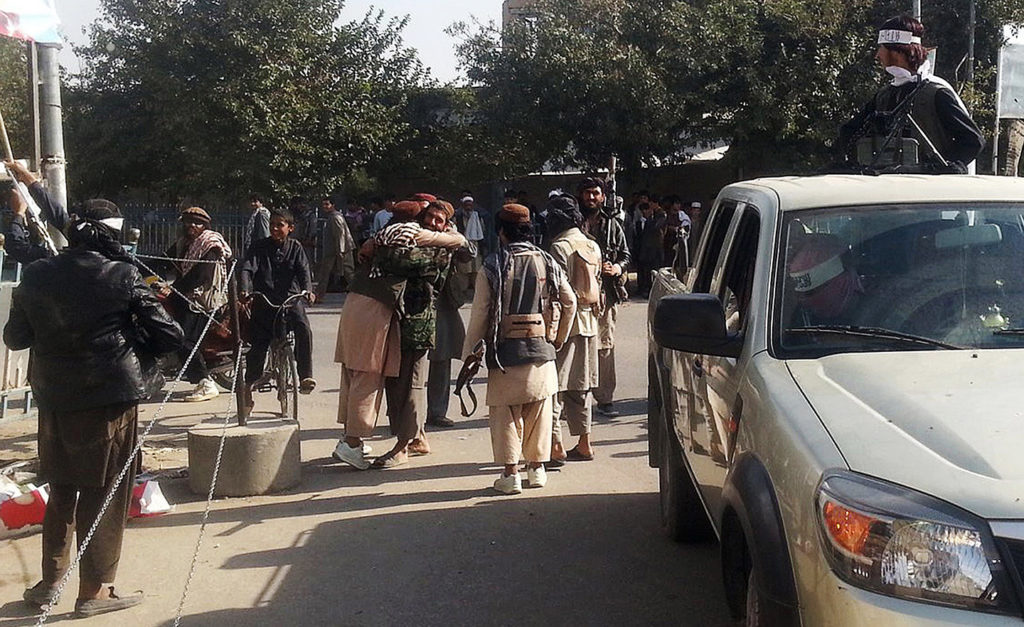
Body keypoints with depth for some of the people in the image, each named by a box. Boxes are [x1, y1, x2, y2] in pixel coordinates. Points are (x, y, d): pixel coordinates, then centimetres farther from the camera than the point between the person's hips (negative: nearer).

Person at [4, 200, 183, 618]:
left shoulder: (35, 276, 1)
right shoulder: (122, 276, -11)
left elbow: (14, 338, 10)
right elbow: (169, 336, -9)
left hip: (53, 399, 5)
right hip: (109, 398, -4)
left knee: (60, 491, 19)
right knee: (105, 495, 7)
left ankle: (51, 582, 28)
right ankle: (94, 591, 13)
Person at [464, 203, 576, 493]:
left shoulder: (492, 267, -6)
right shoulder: (547, 263, 4)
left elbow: (480, 314, -6)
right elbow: (570, 302, 6)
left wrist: (469, 353, 1)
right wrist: (559, 338, 18)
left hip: (505, 351, -3)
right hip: (541, 350, 3)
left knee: (505, 413, 6)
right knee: (539, 409, 15)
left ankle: (510, 472, 4)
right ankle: (537, 467, 21)